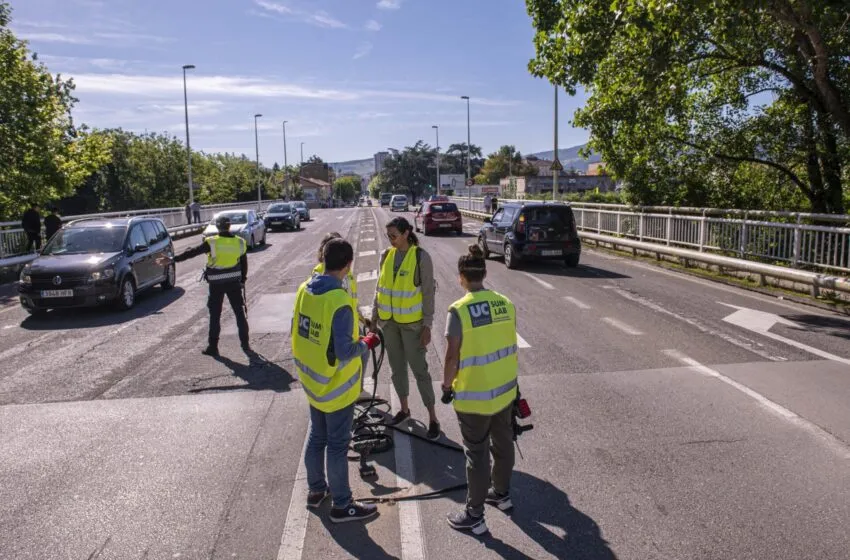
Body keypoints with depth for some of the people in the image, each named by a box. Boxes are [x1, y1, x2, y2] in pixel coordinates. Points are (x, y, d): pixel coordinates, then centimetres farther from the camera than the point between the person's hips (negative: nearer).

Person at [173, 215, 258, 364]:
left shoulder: (212, 243, -12)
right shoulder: (240, 242, -1)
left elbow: (192, 252, -10)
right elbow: (244, 264, 6)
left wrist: (173, 259, -4)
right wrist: (243, 280, 17)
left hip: (216, 284, -2)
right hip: (234, 282, 2)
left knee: (215, 315, 8)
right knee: (240, 313, 7)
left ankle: (213, 347, 15)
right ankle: (245, 346, 5)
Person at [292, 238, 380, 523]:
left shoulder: (304, 289, -3)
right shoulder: (339, 301, -27)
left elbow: (297, 333, 8)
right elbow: (345, 352, -26)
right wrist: (366, 343, -9)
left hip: (312, 382, 8)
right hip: (336, 387, -7)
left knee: (316, 437, 22)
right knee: (337, 445, 6)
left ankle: (316, 490, 38)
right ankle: (341, 505, 21)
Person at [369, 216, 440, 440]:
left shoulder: (421, 257, -13)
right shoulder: (386, 255, 2)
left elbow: (428, 293, -11)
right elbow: (380, 287, 11)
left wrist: (427, 326, -13)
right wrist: (374, 315, 10)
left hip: (412, 322, -5)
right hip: (389, 321, 5)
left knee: (419, 369, -1)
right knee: (397, 367, 15)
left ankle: (432, 417, 9)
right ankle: (404, 408, 32)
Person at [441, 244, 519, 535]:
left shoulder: (459, 309, -20)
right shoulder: (506, 303, -2)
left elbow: (452, 356, -17)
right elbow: (509, 345, 7)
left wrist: (447, 385, -1)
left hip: (474, 396, -6)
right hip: (505, 390, 6)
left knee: (477, 454, 6)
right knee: (503, 443, 22)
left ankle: (474, 515, 19)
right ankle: (502, 493, 43)